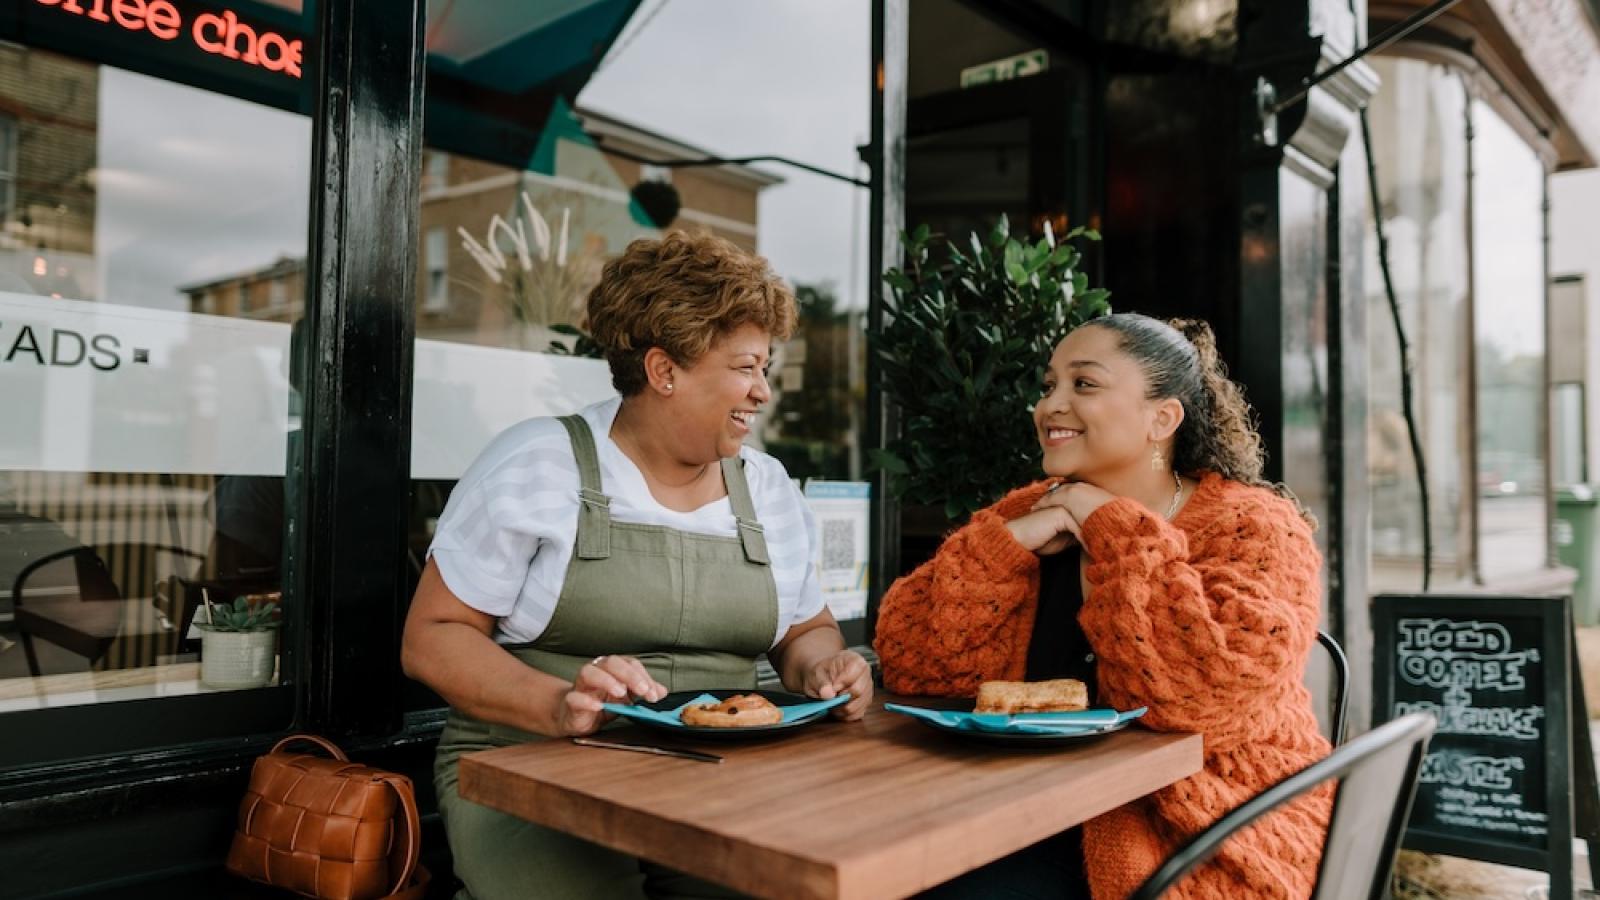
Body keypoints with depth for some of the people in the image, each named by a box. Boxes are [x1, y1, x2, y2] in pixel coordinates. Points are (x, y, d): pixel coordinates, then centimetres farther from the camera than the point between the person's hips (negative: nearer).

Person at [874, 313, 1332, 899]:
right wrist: (1008, 544, -14)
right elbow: (910, 667, -3)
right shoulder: (1025, 516, 4)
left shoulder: (1252, 528, -8)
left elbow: (1214, 692, -27)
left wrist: (1112, 528, -18)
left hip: (1200, 840, -4)